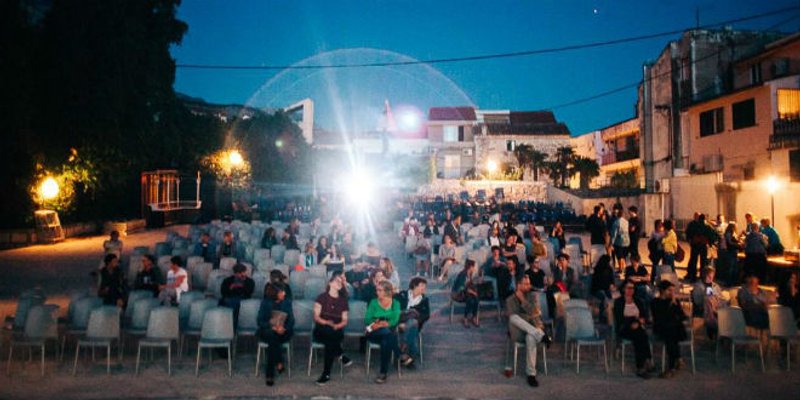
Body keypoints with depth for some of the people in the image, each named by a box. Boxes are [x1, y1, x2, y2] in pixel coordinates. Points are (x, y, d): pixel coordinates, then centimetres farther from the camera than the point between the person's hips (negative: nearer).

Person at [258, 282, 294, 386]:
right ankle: (279, 362, -26)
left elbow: (291, 320, 1)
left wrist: (284, 328, -20)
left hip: (284, 332, 0)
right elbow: (260, 321, -5)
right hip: (267, 331, 0)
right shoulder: (266, 302, -1)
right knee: (272, 334, -36)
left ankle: (270, 374, -25)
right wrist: (273, 327, -20)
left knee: (273, 338, -33)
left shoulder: (287, 302, 3)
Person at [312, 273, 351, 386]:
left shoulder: (343, 300, 11)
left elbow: (344, 321, 7)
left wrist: (336, 326, -14)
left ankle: (326, 374, -28)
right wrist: (327, 323, -21)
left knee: (330, 342, -33)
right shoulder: (322, 297, 2)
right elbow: (316, 317, -3)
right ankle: (341, 356, -23)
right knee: (328, 330, -38)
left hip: (336, 331, 2)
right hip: (321, 331, -1)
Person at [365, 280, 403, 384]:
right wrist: (375, 322, -20)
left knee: (386, 342, -37)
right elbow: (367, 320, 1)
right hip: (374, 334, 0)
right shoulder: (373, 302, 8)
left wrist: (380, 324, -20)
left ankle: (383, 373, -30)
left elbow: (395, 320, -8)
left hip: (390, 332, 0)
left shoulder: (395, 303, 7)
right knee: (387, 332, -36)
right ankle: (401, 357, -29)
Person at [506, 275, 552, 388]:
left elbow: (534, 312, -9)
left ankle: (531, 374, -31)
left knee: (530, 338, -38)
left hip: (533, 326, 0)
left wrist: (522, 300, -13)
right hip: (518, 331, 0)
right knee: (514, 318, -34)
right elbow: (511, 316, -8)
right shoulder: (510, 299, 5)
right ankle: (542, 336, -39)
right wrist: (528, 317, -14)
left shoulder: (533, 296, 7)